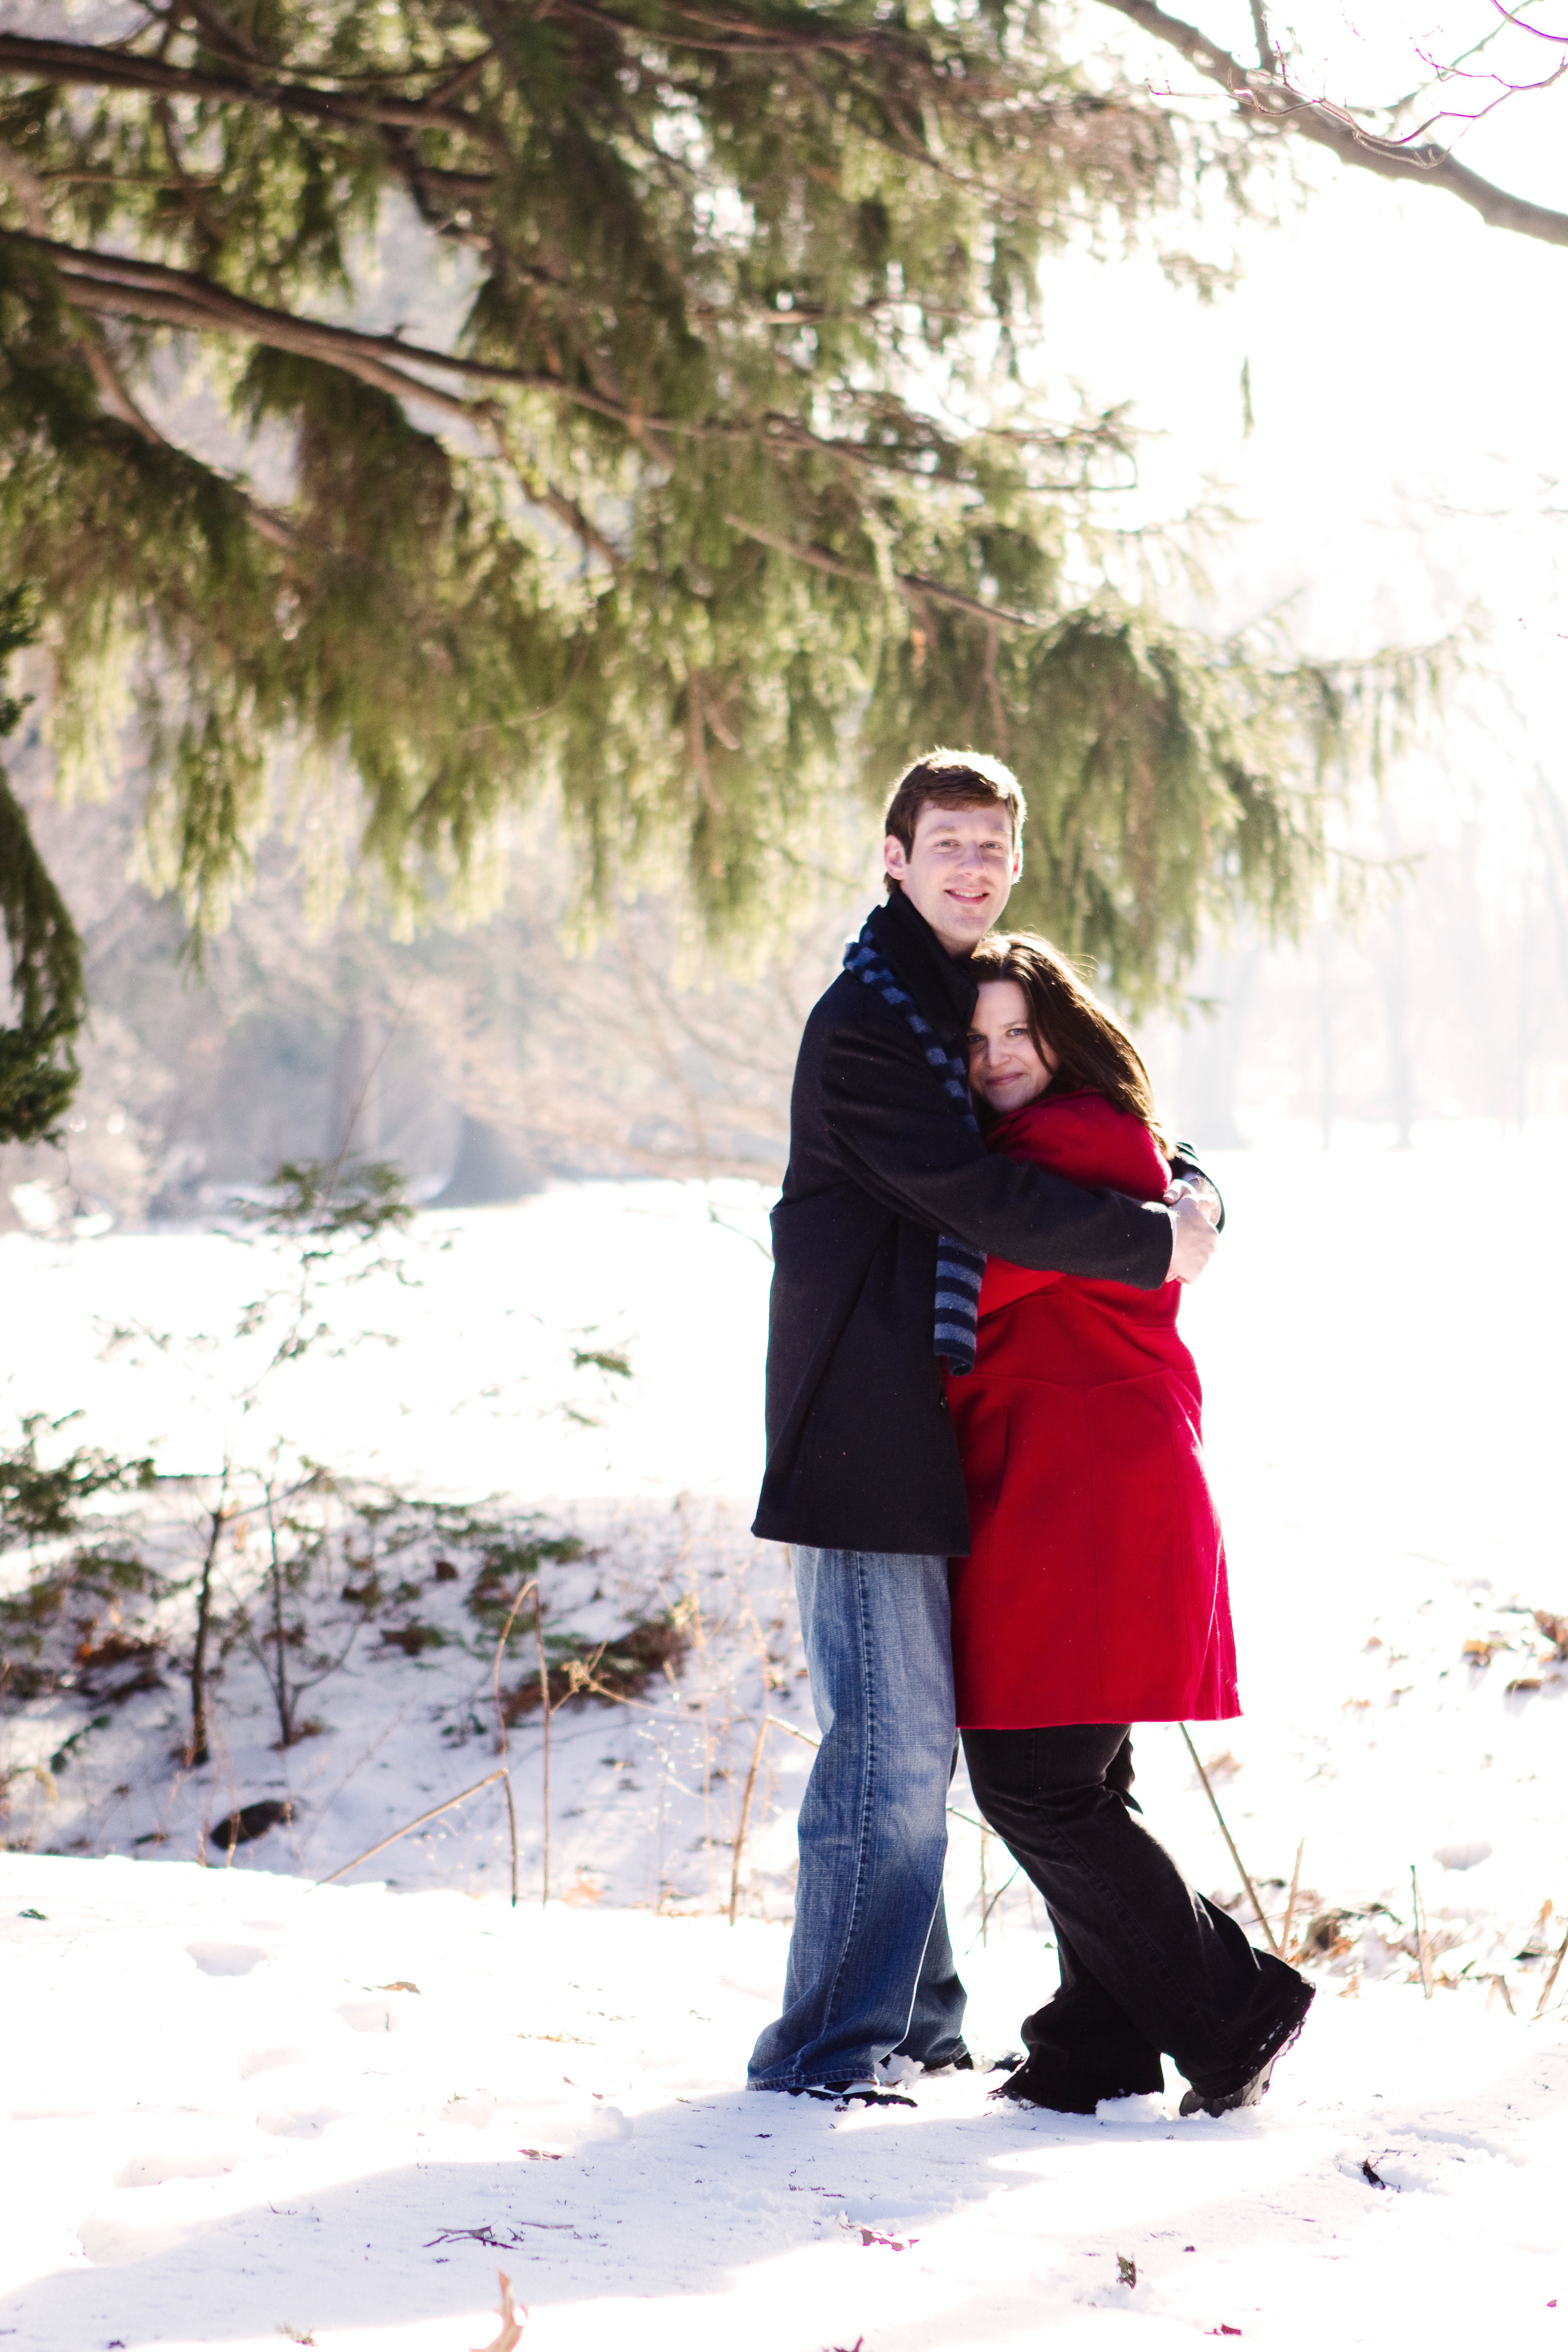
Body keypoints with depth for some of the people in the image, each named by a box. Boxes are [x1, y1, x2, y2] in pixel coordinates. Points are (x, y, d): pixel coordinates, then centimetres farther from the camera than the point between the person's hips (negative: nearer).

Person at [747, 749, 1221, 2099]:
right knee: (893, 1735, -11)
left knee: (915, 1733, 15)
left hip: (921, 1419, 10)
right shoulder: (868, 1019, -11)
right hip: (863, 1423, -10)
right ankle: (828, 2046, -4)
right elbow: (978, 1200, -18)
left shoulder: (967, 999, 19)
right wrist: (1153, 1245, -10)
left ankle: (908, 2014, 25)